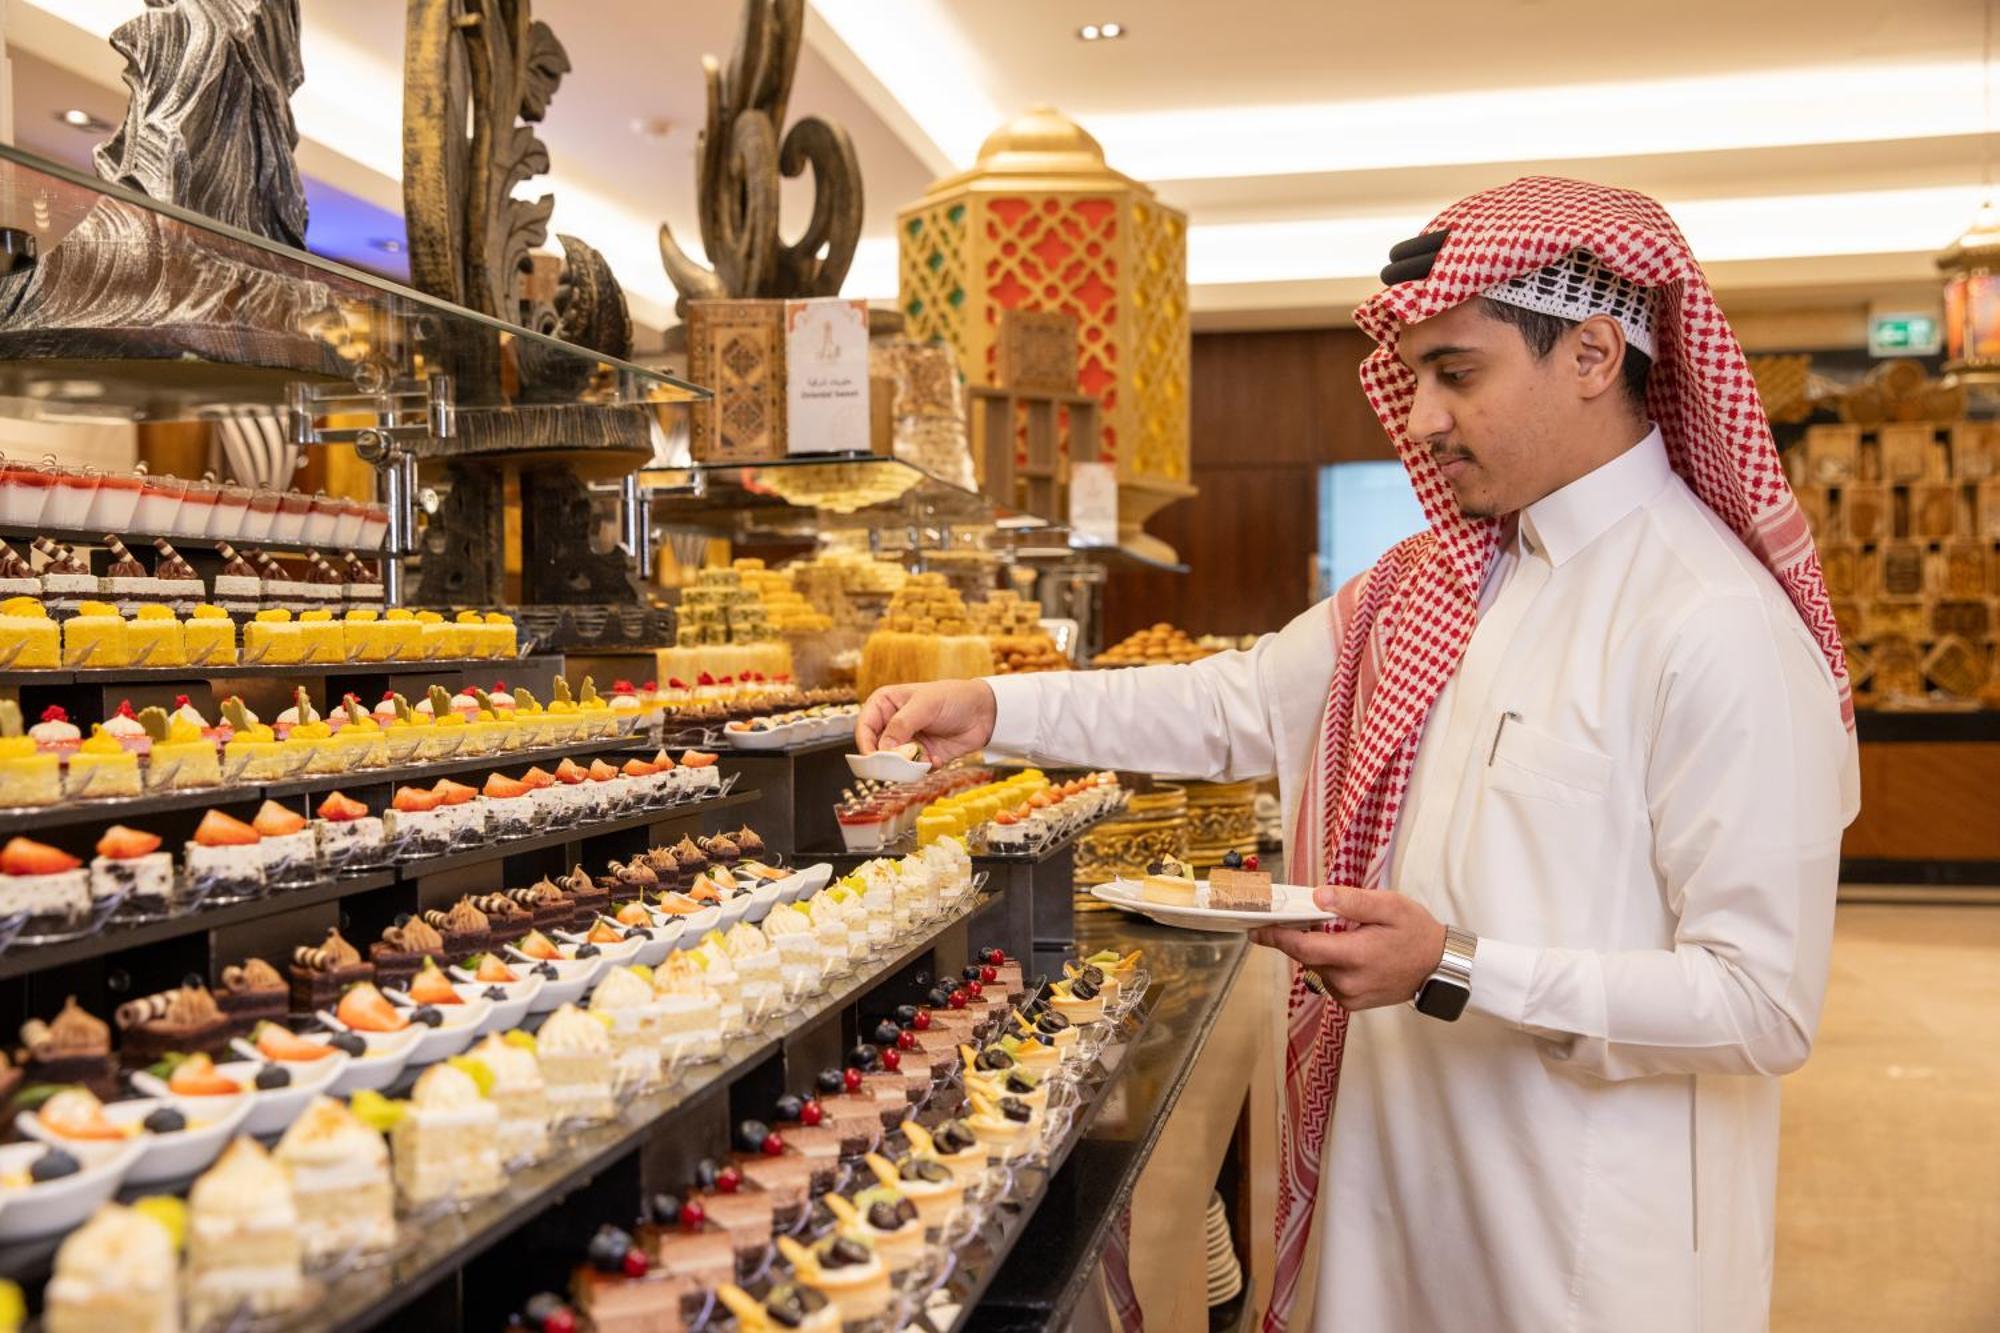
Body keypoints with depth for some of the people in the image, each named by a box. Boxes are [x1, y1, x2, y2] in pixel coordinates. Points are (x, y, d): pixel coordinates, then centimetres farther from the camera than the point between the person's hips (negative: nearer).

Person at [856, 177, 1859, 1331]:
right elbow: (1235, 707, 7)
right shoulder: (1438, 584, 5)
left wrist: (1454, 973, -28)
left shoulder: (1720, 629, -20)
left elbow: (1766, 1006, -21)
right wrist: (993, 711, -2)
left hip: (1585, 1239, -6)